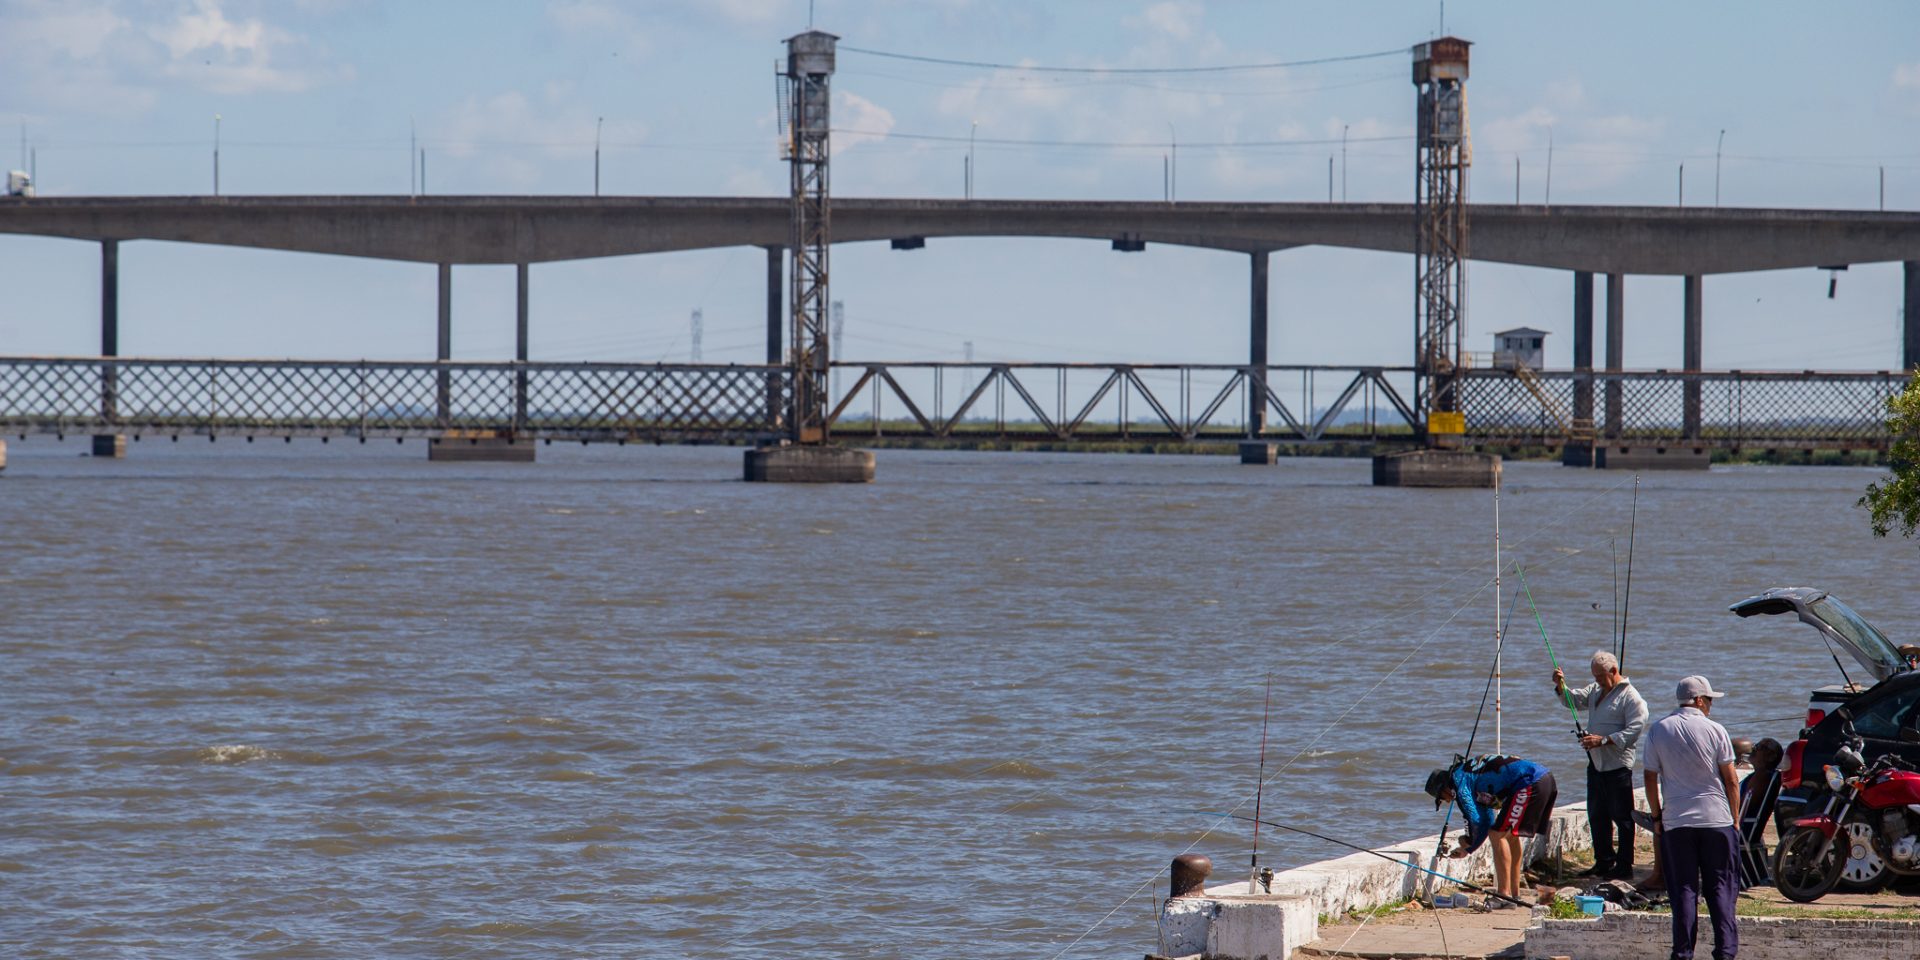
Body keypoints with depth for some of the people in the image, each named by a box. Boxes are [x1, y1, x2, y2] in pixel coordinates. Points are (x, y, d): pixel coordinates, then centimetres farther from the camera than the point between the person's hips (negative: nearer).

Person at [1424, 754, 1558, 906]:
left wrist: (1468, 842, 13)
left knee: (1498, 834, -7)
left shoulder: (1457, 778, -1)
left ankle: (1504, 896, -8)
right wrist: (1467, 849, 36)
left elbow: (1473, 818, -6)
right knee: (1510, 835, 20)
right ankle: (1515, 895, 24)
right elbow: (1487, 822, 35)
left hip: (1530, 783, -10)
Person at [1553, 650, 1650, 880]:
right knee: (1596, 815, 14)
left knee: (1621, 817, -4)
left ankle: (1624, 866, 0)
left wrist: (1603, 740, -23)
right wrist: (1561, 687, -3)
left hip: (1618, 765, -9)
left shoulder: (1630, 697, -11)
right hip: (1596, 762, 9)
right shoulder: (1596, 690, 17)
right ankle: (1604, 862, 24)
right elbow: (1574, 700, 18)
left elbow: (1635, 729, -18)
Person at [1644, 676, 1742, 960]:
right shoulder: (1715, 731, -4)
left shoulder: (1658, 731, 2)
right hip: (1717, 819, -1)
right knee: (1721, 887, 4)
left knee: (1683, 889, 5)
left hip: (1675, 820, 1)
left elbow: (1651, 779, 3)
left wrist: (1656, 817, 12)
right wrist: (1735, 819, 9)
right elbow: (1731, 781, -1)